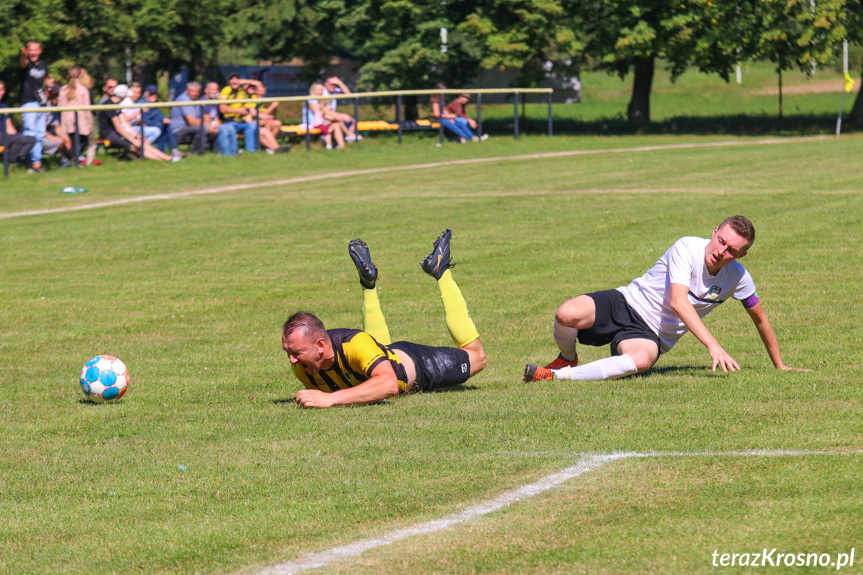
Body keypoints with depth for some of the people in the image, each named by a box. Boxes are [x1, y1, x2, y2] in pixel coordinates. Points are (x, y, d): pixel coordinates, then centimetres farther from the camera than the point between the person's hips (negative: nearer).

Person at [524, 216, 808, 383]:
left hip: (652, 335, 2)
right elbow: (678, 303, -29)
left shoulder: (737, 278, -3)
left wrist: (780, 365, 22)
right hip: (628, 303, -2)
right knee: (567, 314, -32)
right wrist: (713, 346, -40)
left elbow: (760, 318, 16)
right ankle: (568, 359, 5)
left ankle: (559, 375, -30)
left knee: (641, 359, -40)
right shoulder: (687, 248, -17)